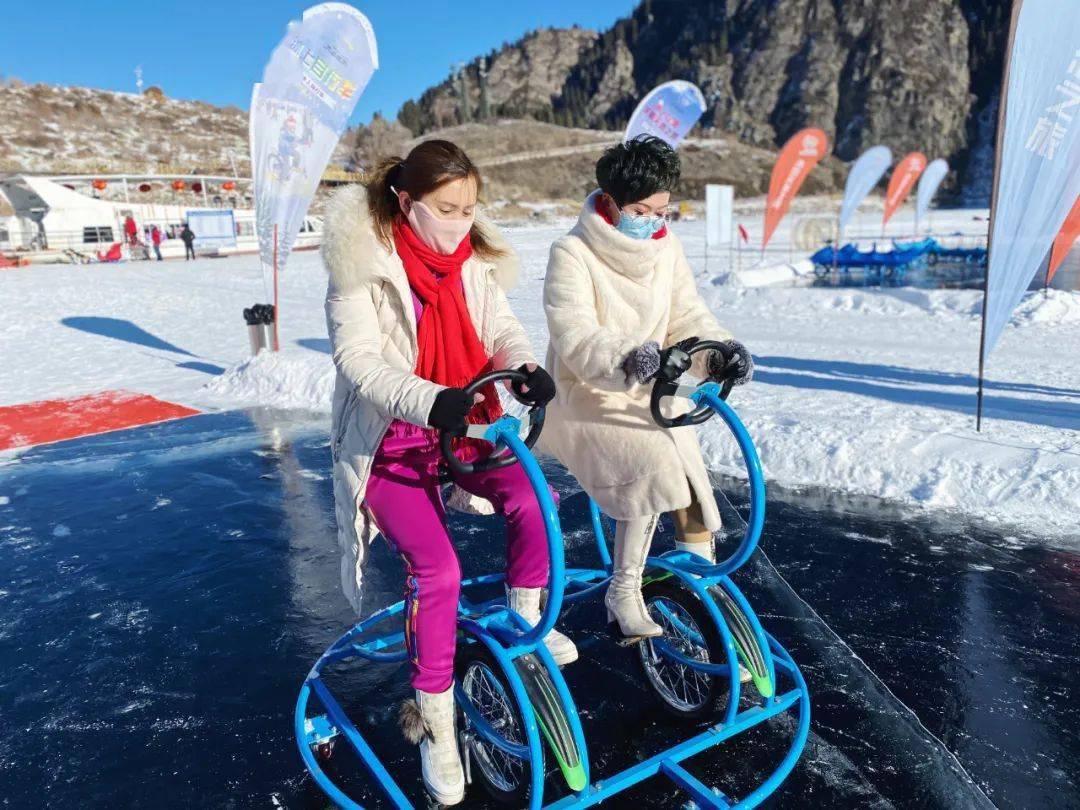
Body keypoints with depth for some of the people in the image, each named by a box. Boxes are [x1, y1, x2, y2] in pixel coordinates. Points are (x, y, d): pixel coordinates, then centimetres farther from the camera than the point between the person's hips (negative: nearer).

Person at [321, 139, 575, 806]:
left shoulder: (474, 261, 2)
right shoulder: (364, 263, -15)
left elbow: (502, 329, -1)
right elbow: (359, 359, -23)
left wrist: (526, 366, -25)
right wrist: (429, 400, -41)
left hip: (463, 429, 5)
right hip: (389, 442, -5)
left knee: (532, 500, -21)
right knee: (438, 568, -20)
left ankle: (525, 617, 9)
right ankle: (435, 718, 1)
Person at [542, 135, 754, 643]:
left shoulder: (666, 248, 6)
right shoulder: (573, 254, -13)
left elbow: (687, 318, 1)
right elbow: (578, 343, -26)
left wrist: (722, 350, -21)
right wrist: (640, 359, -45)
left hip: (651, 400, 6)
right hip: (587, 402, -5)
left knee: (692, 487, -10)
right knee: (655, 467, -29)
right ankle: (624, 593, -13)